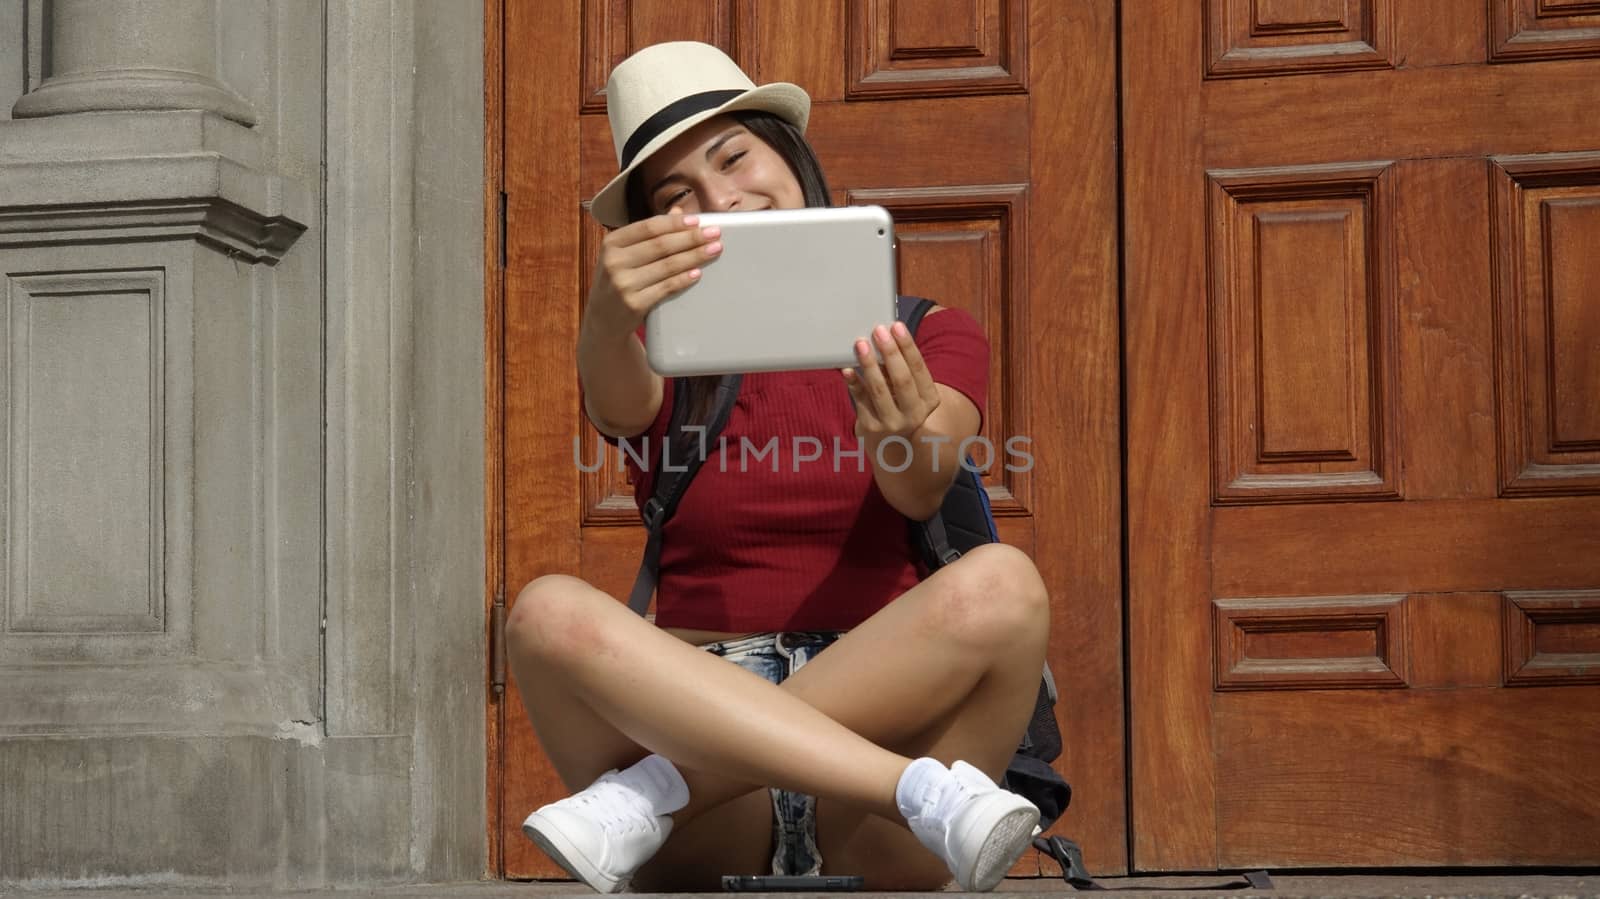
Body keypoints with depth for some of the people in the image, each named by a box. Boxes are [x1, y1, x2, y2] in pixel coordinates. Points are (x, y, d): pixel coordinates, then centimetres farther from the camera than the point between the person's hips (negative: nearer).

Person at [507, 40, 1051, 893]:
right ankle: (929, 796, -37)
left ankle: (660, 790, -26)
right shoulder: (665, 361, 13)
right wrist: (607, 317, -37)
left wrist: (901, 436, -36)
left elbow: (920, 490, -11)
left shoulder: (933, 340, 12)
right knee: (549, 610, -29)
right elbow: (618, 408, -13)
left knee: (999, 584, -29)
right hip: (704, 777, 1)